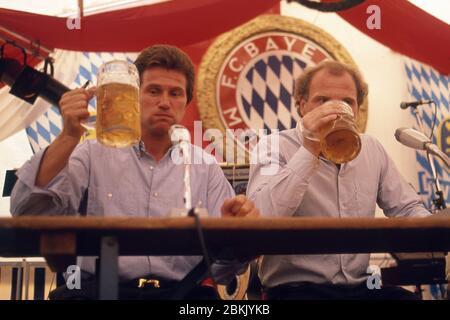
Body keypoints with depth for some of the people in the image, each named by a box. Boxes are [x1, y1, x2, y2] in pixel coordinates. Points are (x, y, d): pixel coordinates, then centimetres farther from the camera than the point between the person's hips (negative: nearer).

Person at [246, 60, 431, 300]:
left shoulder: (371, 149, 12)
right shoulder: (275, 147, -5)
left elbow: (407, 209, 17)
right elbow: (260, 221, -22)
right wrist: (309, 150, -24)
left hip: (361, 286, 6)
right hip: (295, 288, -5)